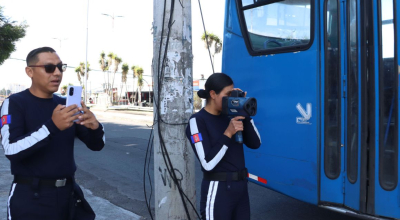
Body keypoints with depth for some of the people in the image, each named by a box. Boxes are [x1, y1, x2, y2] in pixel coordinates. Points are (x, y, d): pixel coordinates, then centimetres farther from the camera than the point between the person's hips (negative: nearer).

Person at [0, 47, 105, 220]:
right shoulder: (15, 103, -7)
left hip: (68, 194, 5)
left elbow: (96, 145, 3)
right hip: (31, 198, -4)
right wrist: (52, 126, -32)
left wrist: (95, 127, -18)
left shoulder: (65, 104, 5)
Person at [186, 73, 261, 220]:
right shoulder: (198, 121, -11)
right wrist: (228, 133, -20)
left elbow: (255, 144, 2)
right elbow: (208, 163, -19)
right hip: (218, 190, -6)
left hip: (241, 187, 6)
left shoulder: (230, 115, 6)